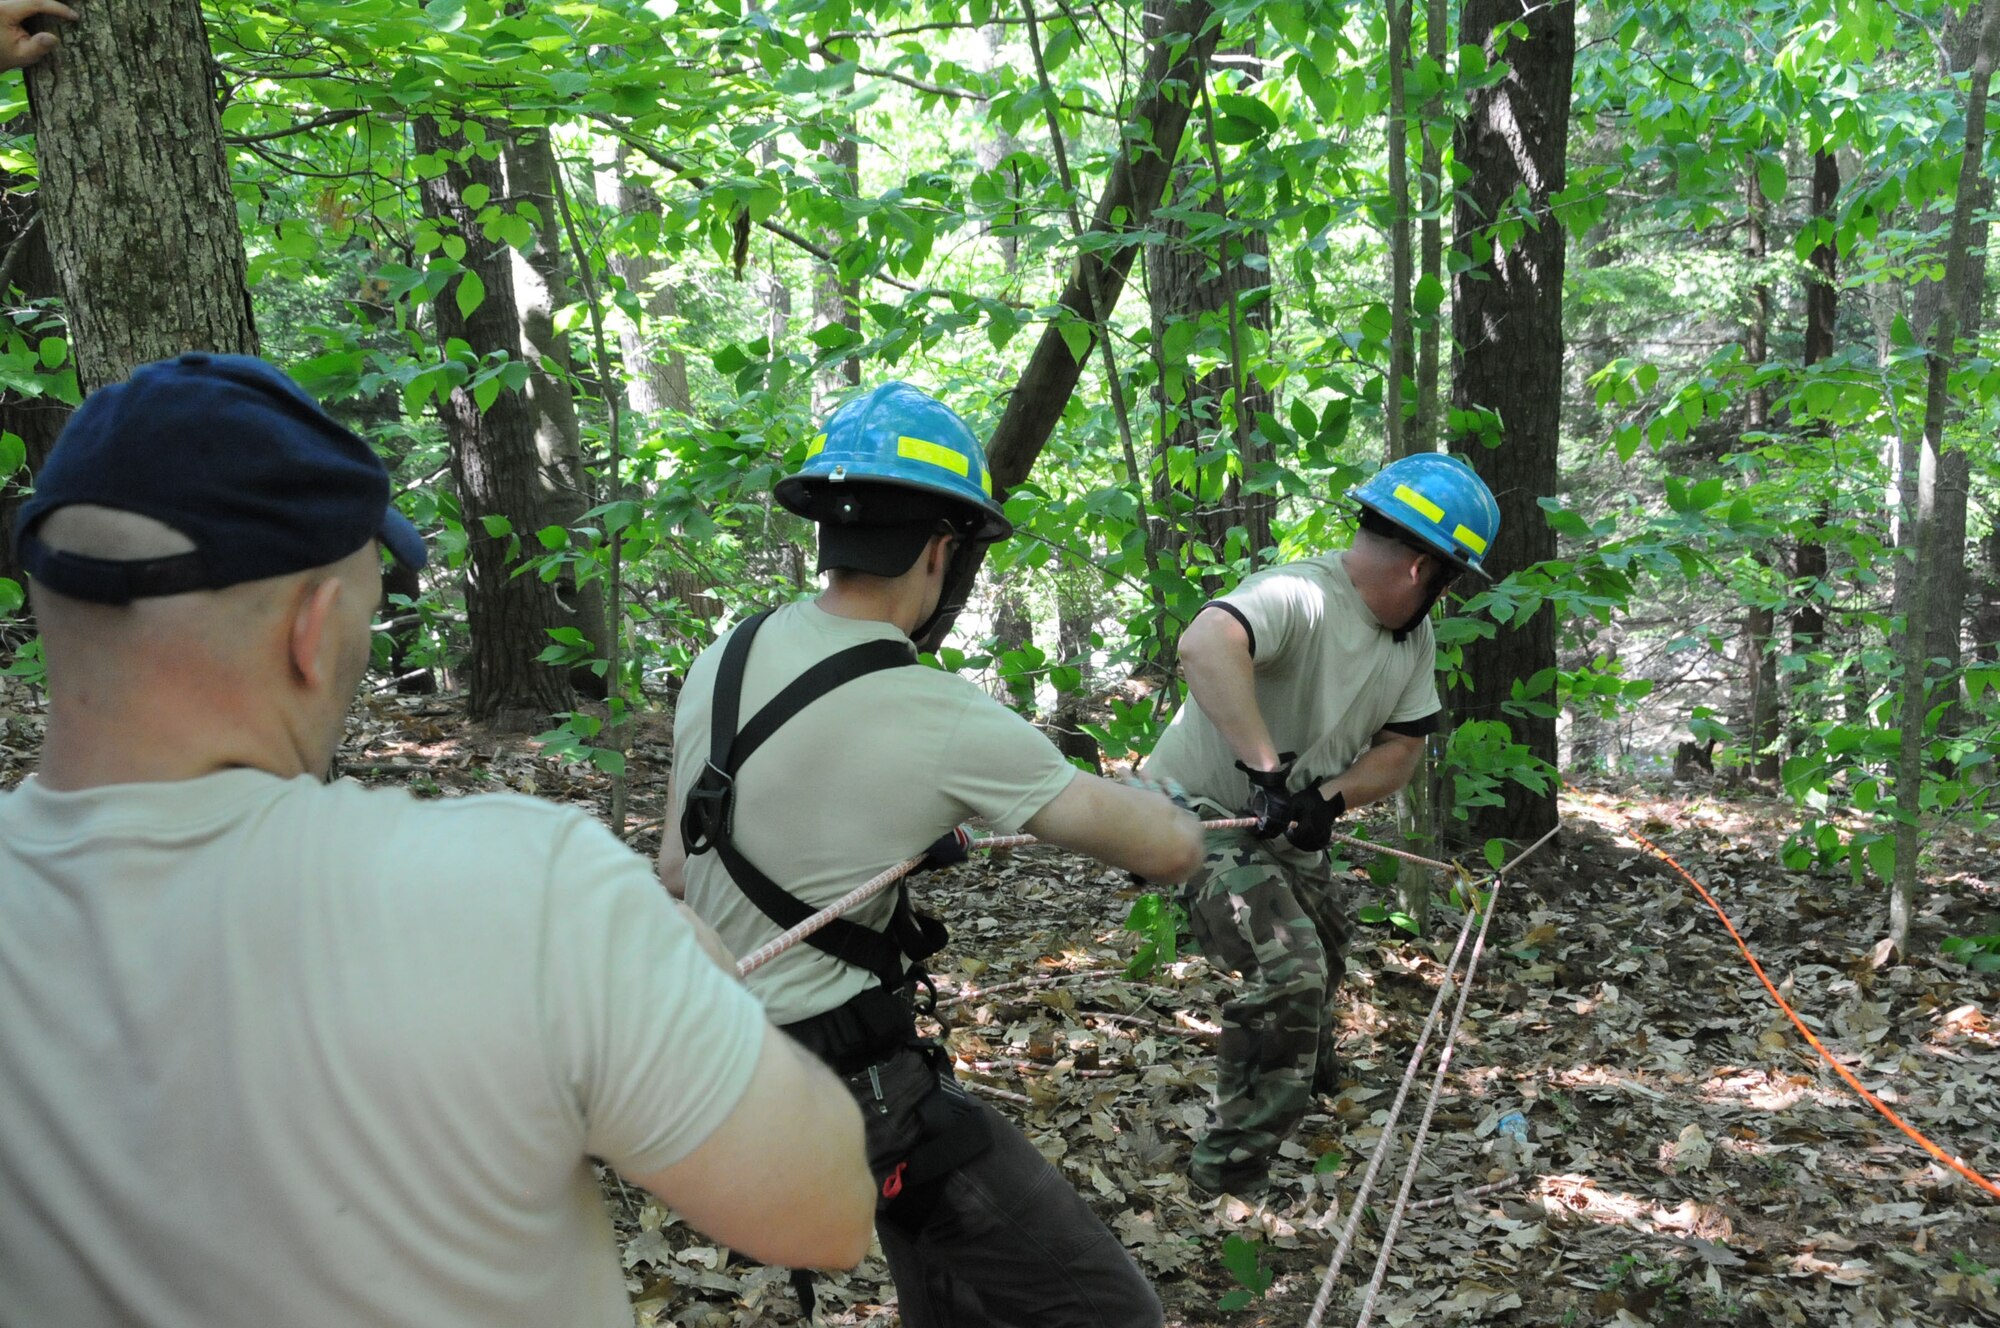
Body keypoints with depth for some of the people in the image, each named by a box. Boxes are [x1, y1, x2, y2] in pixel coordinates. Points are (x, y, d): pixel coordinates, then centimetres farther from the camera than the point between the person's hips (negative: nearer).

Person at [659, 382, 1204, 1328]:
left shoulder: (723, 659, 0)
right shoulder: (949, 723, -20)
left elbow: (676, 870, 11)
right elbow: (1169, 850, -15)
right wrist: (1164, 805, 8)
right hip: (851, 1080, -8)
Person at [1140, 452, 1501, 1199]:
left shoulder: (1415, 639, -1)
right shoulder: (1298, 597, -31)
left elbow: (1402, 747, -2)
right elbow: (1205, 644, -50)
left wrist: (1332, 796, -21)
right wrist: (1266, 767, -53)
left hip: (1287, 826, 9)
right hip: (1200, 812, -9)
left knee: (1323, 951, 27)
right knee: (1289, 972, -23)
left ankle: (1304, 1077, 57)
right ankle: (1229, 1177, -11)